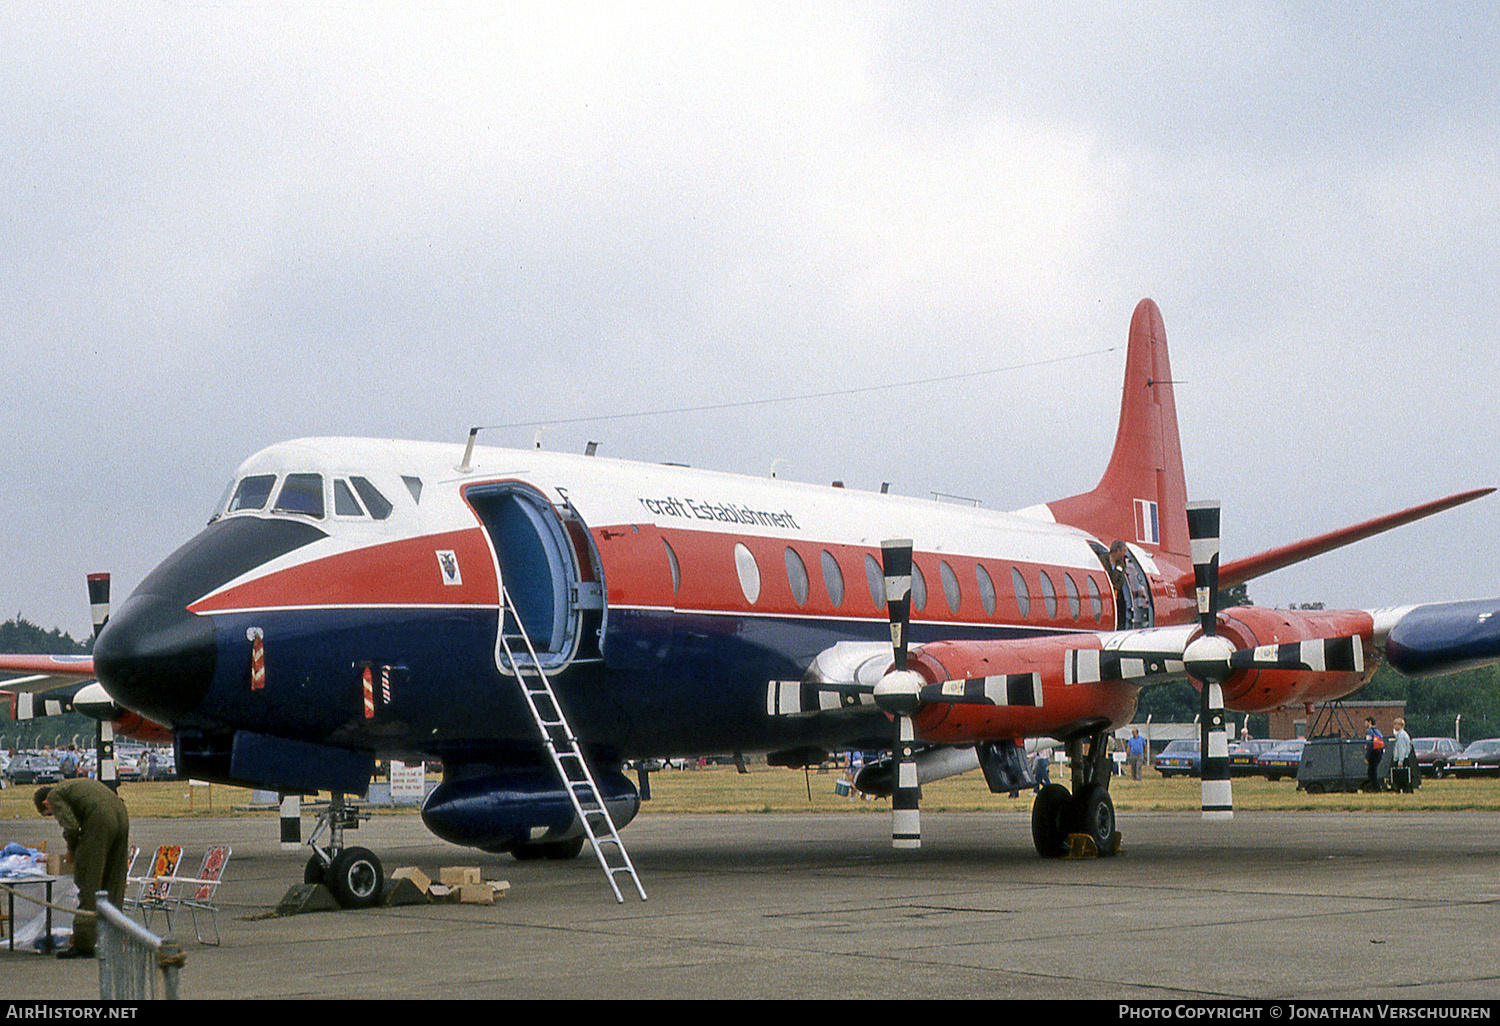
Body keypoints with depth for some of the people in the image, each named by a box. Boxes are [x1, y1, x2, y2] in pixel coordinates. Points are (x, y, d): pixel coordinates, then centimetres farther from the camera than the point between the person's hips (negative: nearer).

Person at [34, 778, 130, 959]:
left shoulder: (54, 796, 10)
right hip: (121, 817, 8)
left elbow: (71, 826, -6)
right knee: (113, 886, 13)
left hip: (99, 822, -8)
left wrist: (71, 850, 13)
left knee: (88, 884, -1)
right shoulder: (81, 782, 34)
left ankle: (83, 944, -1)